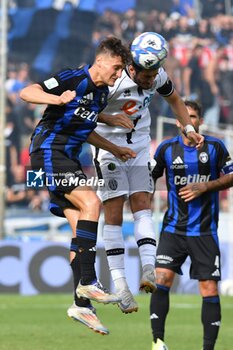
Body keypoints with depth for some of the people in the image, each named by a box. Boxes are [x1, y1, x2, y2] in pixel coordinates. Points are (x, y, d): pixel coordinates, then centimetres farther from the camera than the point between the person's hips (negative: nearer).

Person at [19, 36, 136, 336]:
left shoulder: (101, 93, 15)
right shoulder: (73, 79, -12)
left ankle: (81, 304, 1)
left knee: (81, 226, 2)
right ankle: (88, 282, -25)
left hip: (67, 159, 9)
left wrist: (115, 150, 28)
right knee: (91, 202, -25)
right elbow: (26, 93, -20)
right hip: (49, 152, -9)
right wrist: (59, 99, -37)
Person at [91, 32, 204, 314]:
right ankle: (119, 284, -7)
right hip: (109, 144, -5)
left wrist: (189, 129, 5)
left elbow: (173, 99, 14)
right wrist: (110, 118, -29)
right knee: (114, 213, -7)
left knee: (142, 205, -7)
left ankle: (148, 269, -16)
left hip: (139, 145, 5)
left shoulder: (158, 77, -8)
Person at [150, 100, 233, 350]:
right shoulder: (167, 148, 2)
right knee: (161, 279, -15)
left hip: (205, 230, 0)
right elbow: (149, 177, 13)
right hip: (173, 228, 0)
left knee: (209, 289, -3)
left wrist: (205, 186, -10)